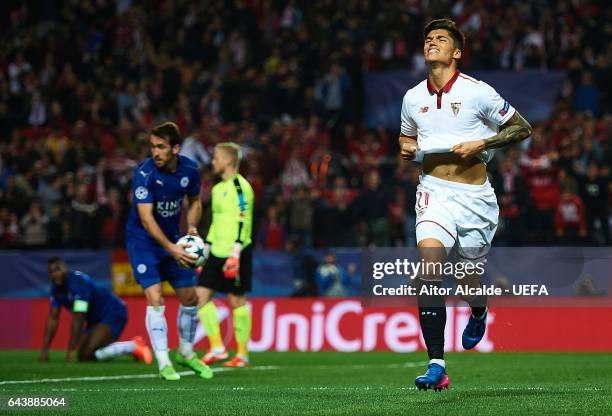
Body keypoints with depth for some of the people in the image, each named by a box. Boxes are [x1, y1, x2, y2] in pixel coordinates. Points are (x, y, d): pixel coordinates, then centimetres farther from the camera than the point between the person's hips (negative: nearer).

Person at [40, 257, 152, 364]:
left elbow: (78, 319, -29)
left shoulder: (78, 282, -25)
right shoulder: (57, 287, 3)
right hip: (96, 319, 10)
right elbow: (53, 318, 4)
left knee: (87, 355, -23)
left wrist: (71, 351, -30)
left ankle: (133, 346, -14)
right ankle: (133, 346, 13)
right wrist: (45, 349, -3)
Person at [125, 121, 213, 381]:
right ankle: (163, 363, -9)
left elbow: (194, 202, 11)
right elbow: (146, 218, -28)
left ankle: (186, 354, 30)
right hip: (142, 240, -5)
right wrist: (171, 249, -36)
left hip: (173, 239, 5)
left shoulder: (190, 170, -9)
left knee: (190, 298, 9)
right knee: (155, 299, -16)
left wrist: (192, 227, -8)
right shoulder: (144, 173, -25)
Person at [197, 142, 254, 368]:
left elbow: (243, 223, -16)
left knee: (237, 299, -4)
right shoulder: (218, 188, 17)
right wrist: (206, 248, 22)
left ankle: (242, 354, 3)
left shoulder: (240, 187, -10)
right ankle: (217, 348, 4)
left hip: (235, 251, -9)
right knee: (201, 294, 1)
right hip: (217, 252, 9)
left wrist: (235, 253, -22)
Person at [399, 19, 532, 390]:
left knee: (471, 277, 8)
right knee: (429, 268, -20)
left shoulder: (477, 92, -6)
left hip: (474, 195, -2)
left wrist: (481, 144, -12)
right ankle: (437, 366, -22)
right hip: (434, 191, 2)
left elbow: (522, 129, 0)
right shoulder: (413, 98, 7)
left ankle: (478, 315, 49)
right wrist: (406, 148, 2)